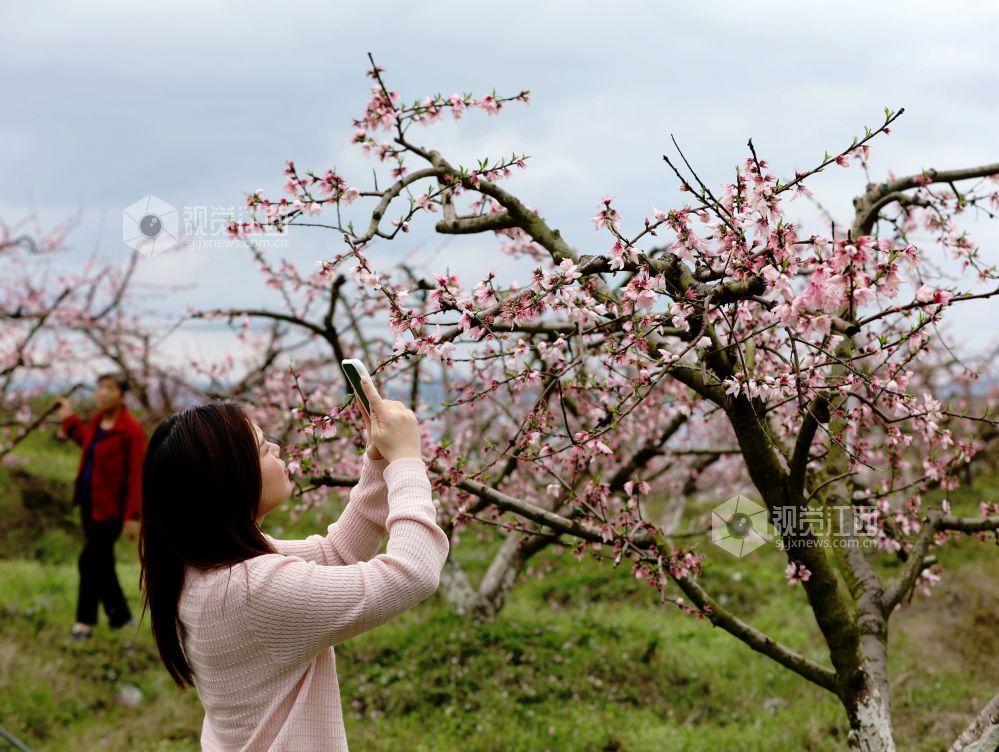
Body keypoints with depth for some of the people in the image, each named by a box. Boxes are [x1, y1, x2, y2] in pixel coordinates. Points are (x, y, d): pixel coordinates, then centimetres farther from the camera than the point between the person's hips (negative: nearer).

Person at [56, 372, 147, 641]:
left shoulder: (132, 430, -19)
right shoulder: (98, 419, 3)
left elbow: (137, 475, -20)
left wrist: (133, 517, -21)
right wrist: (70, 419, 25)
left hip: (111, 508, -8)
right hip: (90, 503, 8)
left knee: (90, 560, -6)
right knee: (102, 562, 14)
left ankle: (85, 622, 8)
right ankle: (121, 616, 27)